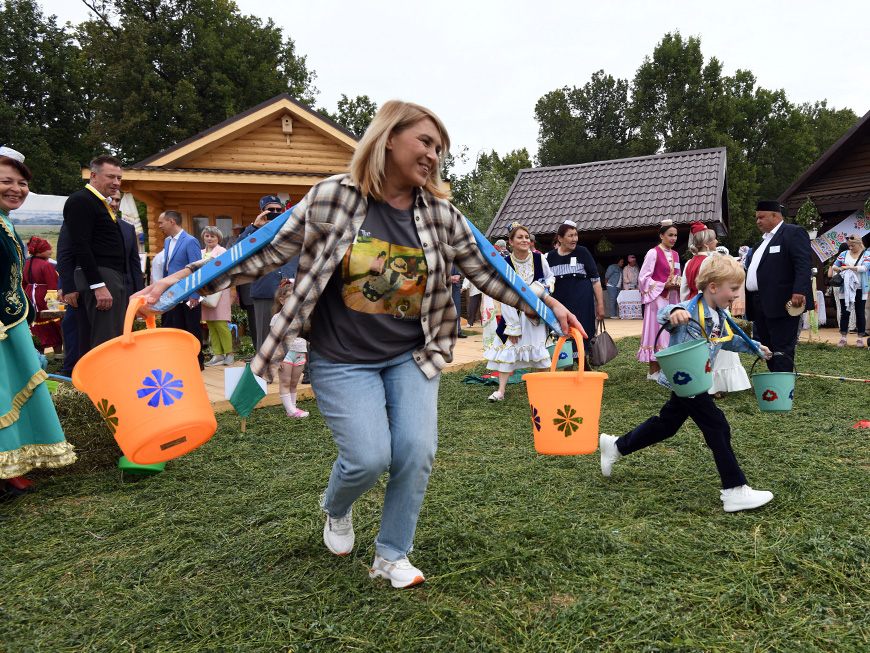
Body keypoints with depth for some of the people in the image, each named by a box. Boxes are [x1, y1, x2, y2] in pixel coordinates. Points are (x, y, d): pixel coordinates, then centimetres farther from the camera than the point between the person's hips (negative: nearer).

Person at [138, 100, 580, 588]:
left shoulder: (440, 213, -1)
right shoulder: (333, 199, -10)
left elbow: (485, 270, 8)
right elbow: (266, 253, -6)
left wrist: (547, 302, 5)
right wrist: (181, 281, -9)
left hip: (412, 356, 3)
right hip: (343, 360, -3)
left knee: (417, 451, -7)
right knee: (369, 459, -10)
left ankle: (392, 556, 19)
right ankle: (336, 510, 30)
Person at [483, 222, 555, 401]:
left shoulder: (539, 258, -6)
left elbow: (550, 277, 14)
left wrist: (545, 285, -13)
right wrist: (513, 327, -14)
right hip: (514, 312, -1)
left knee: (539, 348, 2)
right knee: (508, 345, -5)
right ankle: (501, 390, -2)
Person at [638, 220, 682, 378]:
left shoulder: (675, 255, 15)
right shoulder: (653, 253, -7)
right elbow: (643, 278, -11)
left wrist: (677, 285, 2)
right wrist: (663, 286, -17)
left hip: (671, 297, 8)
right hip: (657, 298, -7)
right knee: (657, 331, -7)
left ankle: (661, 368, 15)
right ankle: (653, 371, 0)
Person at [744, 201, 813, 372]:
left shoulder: (794, 233, -3)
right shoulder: (762, 240, 25)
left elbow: (804, 265, -15)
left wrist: (799, 292, -27)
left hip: (781, 304, -9)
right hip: (760, 305, 9)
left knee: (781, 349, -7)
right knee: (768, 348, 11)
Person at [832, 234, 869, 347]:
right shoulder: (844, 254, 8)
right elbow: (834, 266, 12)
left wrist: (849, 267, -15)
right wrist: (839, 268, -9)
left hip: (860, 289, -2)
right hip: (845, 289, 2)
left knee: (860, 314, 4)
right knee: (844, 313, 2)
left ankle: (860, 339, 12)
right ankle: (843, 338, 8)